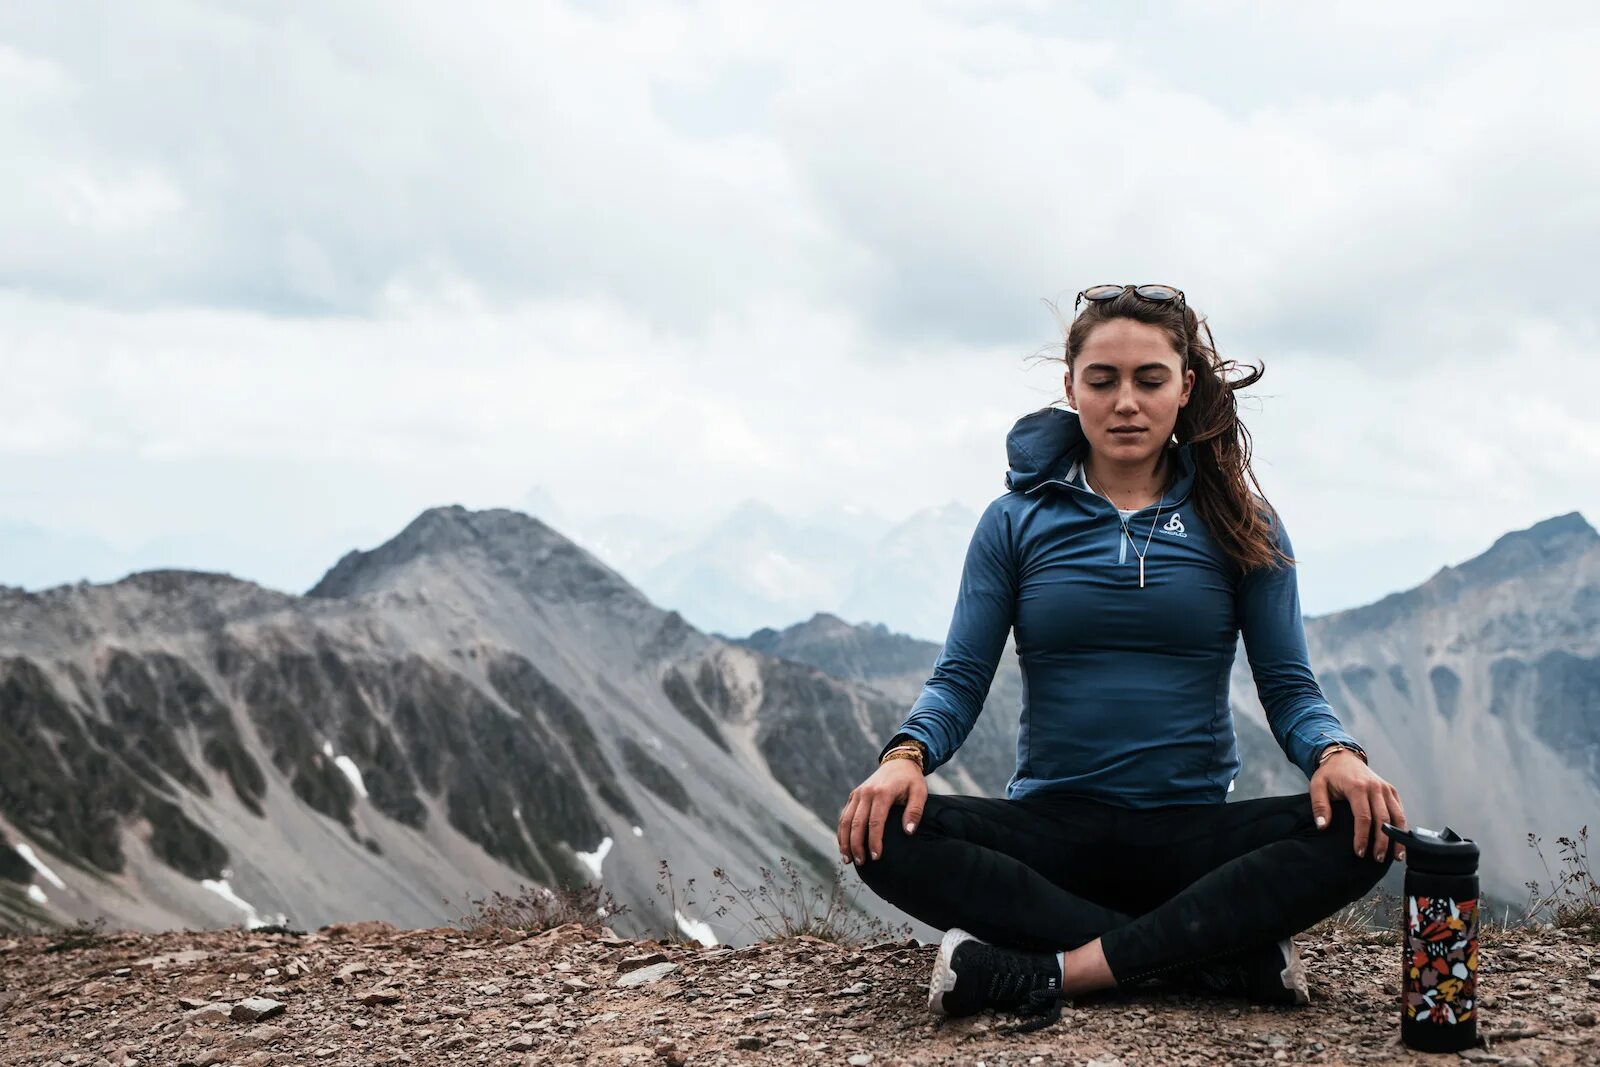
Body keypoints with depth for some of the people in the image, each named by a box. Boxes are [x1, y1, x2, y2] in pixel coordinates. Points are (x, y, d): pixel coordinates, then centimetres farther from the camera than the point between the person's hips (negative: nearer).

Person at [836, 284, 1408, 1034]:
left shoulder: (1240, 526, 6)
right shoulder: (1017, 521, 6)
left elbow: (1288, 688, 3)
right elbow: (960, 680, 2)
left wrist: (1337, 753, -21)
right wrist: (906, 754, -21)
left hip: (1193, 831, 0)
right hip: (1053, 826, 0)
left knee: (1359, 831, -29)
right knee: (887, 839, -29)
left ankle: (1059, 972, -31)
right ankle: (1228, 960, -29)